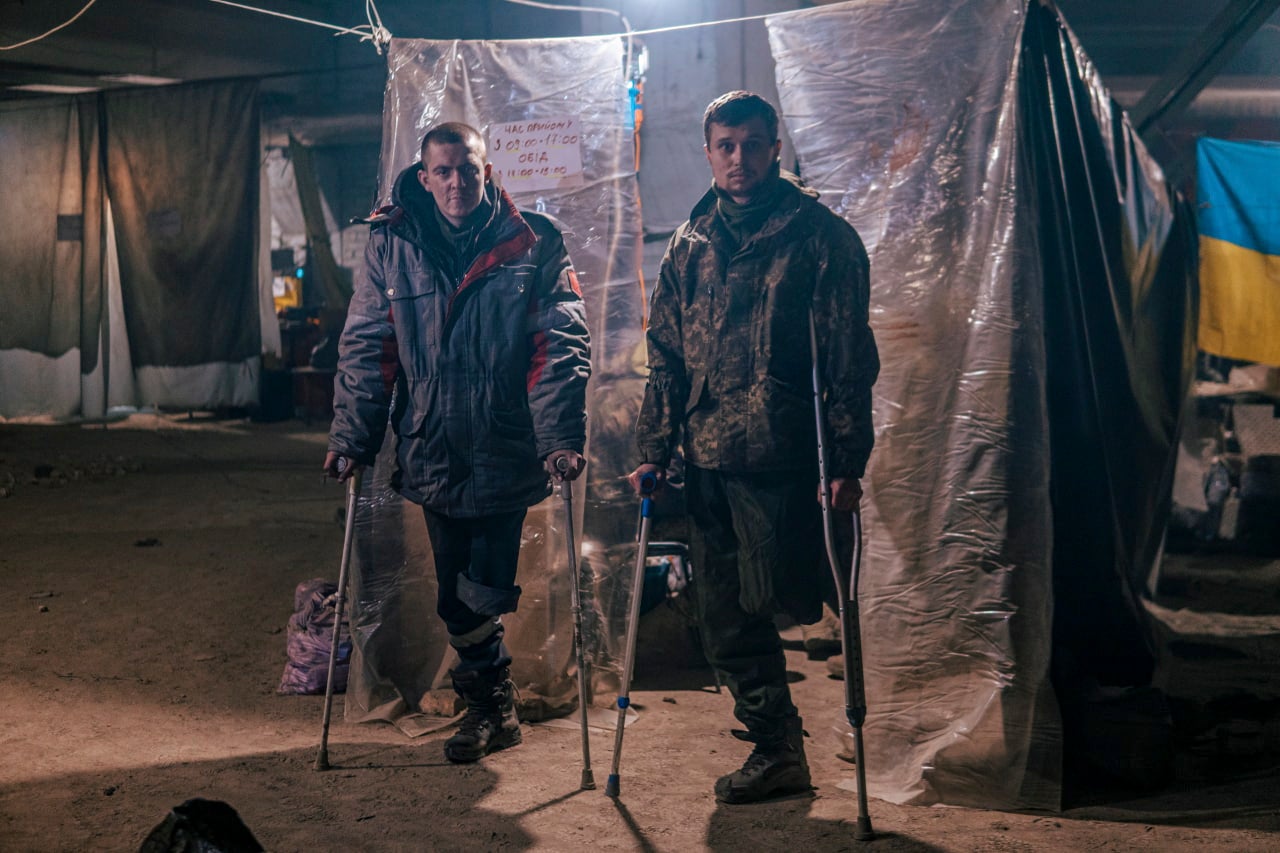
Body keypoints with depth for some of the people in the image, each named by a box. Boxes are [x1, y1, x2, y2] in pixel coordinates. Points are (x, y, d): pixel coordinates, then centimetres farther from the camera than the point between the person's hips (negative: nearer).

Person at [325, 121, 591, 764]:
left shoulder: (533, 247, -3)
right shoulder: (391, 247, 3)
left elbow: (560, 349, -8)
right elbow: (366, 349, 5)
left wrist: (561, 438, -17)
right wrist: (351, 438, 0)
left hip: (507, 452, -2)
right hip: (432, 454, 3)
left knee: (485, 589, 2)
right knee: (456, 595, 11)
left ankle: (487, 703, 28)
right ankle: (491, 704, 30)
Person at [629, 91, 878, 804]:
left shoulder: (820, 236, -1)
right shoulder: (691, 243, 14)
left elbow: (850, 358, -5)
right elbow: (666, 353, 16)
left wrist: (848, 462, -11)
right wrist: (654, 449, 9)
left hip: (782, 457, -5)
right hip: (708, 458, 6)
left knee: (766, 603, -6)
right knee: (725, 617, 8)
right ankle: (776, 752, 22)